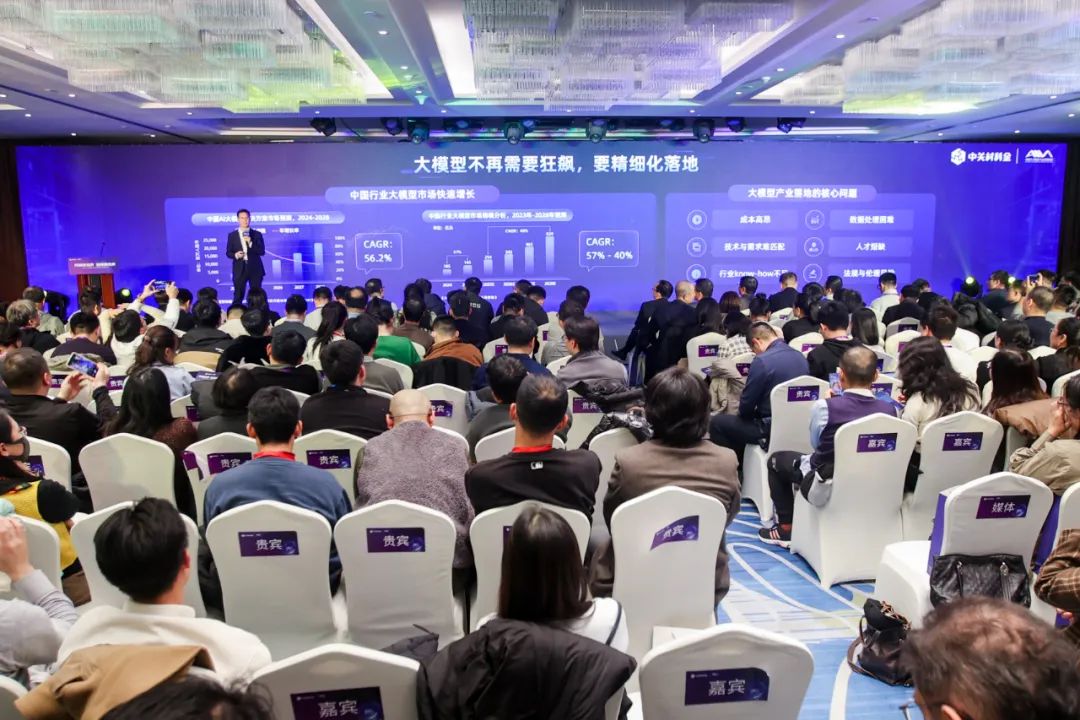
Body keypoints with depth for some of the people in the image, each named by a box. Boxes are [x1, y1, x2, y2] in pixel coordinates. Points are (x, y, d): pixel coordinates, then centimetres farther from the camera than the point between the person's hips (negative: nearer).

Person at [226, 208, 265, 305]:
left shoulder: (257, 234, 5)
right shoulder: (232, 235, 6)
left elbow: (262, 251, -3)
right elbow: (228, 252, 7)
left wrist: (250, 243, -16)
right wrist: (235, 255, -14)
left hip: (255, 269, 0)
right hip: (240, 269, 0)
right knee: (238, 297, 0)